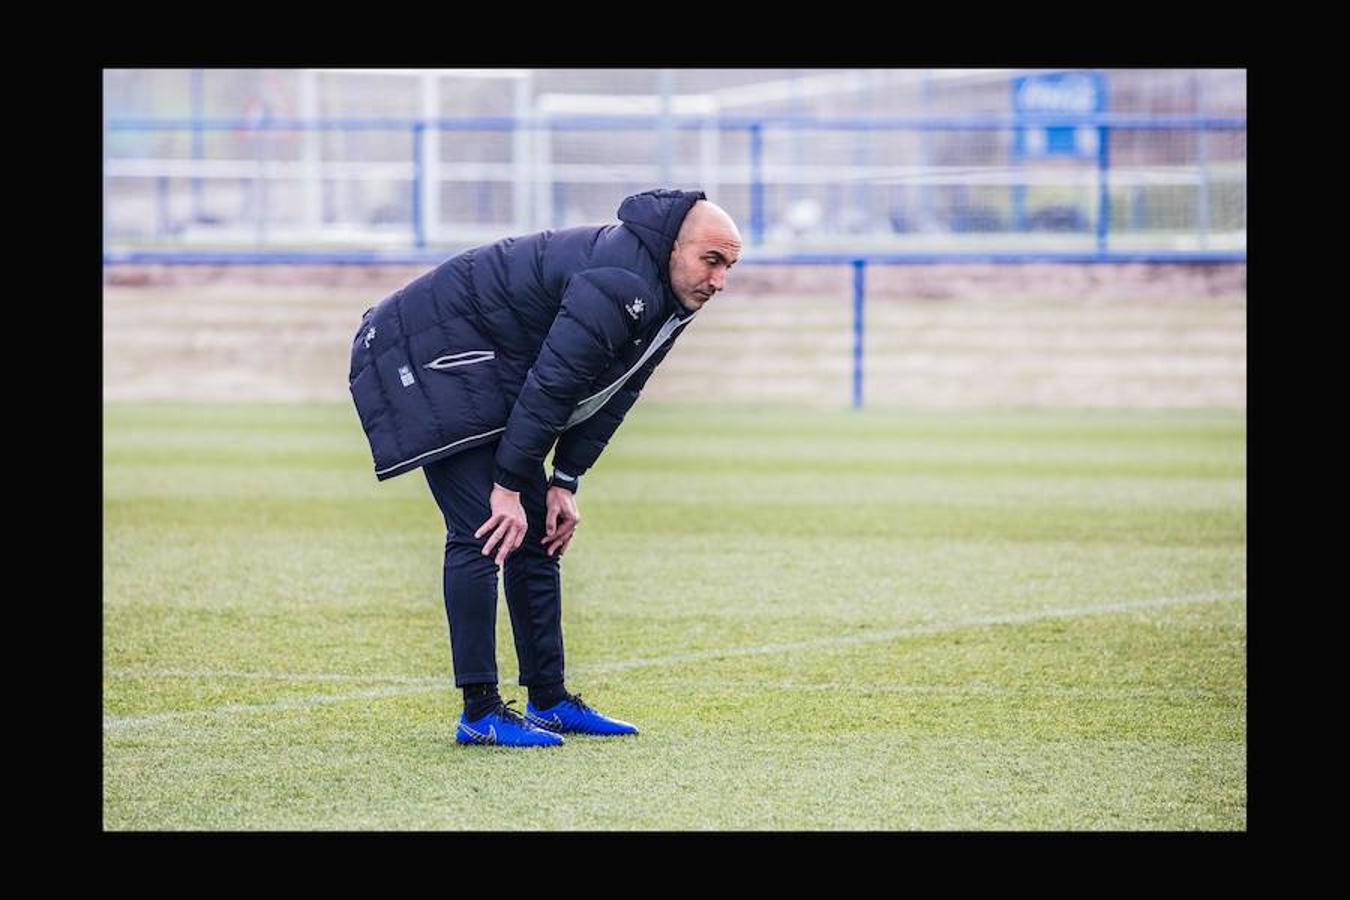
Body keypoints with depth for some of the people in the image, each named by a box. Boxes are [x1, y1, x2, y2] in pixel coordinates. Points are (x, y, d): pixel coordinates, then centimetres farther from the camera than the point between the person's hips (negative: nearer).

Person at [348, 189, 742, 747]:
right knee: (481, 531, -15)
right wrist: (508, 487, -23)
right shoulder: (619, 286, -30)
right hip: (433, 356, -11)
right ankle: (479, 712, -14)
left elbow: (613, 392, 8)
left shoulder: (667, 300, 2)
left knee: (537, 532, 10)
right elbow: (550, 384, -29)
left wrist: (566, 482, 2)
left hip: (492, 376, 11)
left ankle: (549, 700, 16)